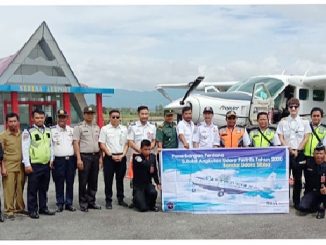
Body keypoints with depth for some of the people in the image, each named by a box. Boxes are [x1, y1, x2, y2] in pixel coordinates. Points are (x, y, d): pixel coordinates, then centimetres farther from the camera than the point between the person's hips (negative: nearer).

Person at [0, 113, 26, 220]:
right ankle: (9, 211, 4)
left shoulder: (22, 134, 10)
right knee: (9, 189, -3)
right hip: (9, 167, -3)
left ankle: (20, 208, 21)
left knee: (20, 189, 8)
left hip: (21, 166, 3)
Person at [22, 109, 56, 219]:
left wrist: (51, 160, 10)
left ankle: (43, 208, 25)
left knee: (44, 188, 14)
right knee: (33, 189, 1)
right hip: (34, 165, -5)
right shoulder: (28, 132, -6)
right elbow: (25, 149, -10)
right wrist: (27, 164, -14)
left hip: (46, 164, 5)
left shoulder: (48, 131, 11)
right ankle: (32, 210, 11)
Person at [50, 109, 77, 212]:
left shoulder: (72, 130, 10)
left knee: (70, 182, 7)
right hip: (58, 160, -3)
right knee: (59, 183, 3)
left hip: (71, 159, 3)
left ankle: (69, 203, 15)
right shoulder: (52, 130, -1)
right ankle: (60, 204, 12)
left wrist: (76, 158, 8)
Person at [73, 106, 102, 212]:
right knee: (83, 182, 0)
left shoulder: (97, 127, 13)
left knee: (93, 181, 11)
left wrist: (100, 157, 9)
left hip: (95, 156, 5)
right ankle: (83, 203, 10)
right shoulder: (79, 127, -4)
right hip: (84, 156, -5)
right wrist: (79, 159, -15)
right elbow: (76, 143, -8)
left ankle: (91, 202, 21)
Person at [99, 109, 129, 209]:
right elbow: (102, 145, -4)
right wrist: (112, 155, -10)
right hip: (109, 157, -3)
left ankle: (120, 199, 22)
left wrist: (122, 155, -6)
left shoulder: (124, 129, 8)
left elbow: (126, 144, 8)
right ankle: (108, 201, 11)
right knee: (108, 180, 2)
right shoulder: (105, 129, -1)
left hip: (121, 157, 3)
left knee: (120, 179, 12)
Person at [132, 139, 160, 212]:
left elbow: (154, 172, 7)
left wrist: (157, 183, -1)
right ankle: (136, 199, 19)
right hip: (138, 185, -4)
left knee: (153, 192, -32)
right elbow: (144, 163, -32)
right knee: (143, 208, -17)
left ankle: (151, 205, 3)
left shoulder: (153, 157, 2)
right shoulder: (136, 157, -13)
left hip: (148, 183, 4)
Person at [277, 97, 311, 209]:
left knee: (298, 178, 6)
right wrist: (290, 150, -11)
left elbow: (306, 138, 0)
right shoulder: (283, 122, 3)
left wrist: (297, 150, -9)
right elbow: (281, 139, 0)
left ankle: (297, 202, 16)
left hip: (299, 153, 0)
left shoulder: (304, 122, 3)